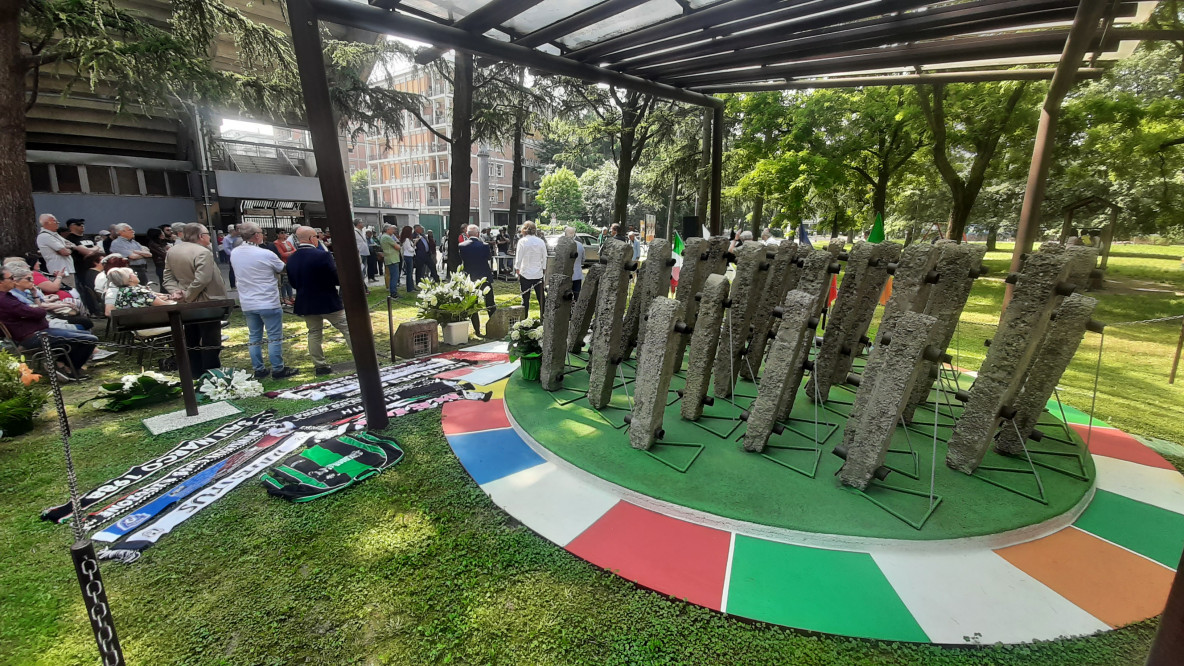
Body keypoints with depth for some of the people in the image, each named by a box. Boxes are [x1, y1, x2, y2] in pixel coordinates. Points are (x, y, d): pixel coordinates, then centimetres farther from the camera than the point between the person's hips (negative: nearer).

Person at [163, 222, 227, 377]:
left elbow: (168, 276, 7)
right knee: (210, 341, -1)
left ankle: (195, 374, 26)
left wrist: (175, 291, -4)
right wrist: (187, 296, -15)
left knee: (192, 341, 16)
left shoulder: (172, 251, 8)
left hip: (186, 305, 8)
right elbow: (201, 280, -26)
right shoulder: (203, 252, -20)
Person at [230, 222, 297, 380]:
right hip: (268, 303, -6)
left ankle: (259, 370, 18)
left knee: (254, 338, 12)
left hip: (247, 303, 6)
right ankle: (278, 370, 6)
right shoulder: (266, 254, -16)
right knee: (274, 337, 2)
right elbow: (283, 269, 0)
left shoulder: (234, 254, 3)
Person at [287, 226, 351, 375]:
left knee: (314, 334, 14)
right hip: (328, 302, -6)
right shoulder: (322, 255, -19)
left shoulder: (291, 259, 1)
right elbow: (337, 279, -17)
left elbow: (293, 283, 10)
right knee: (348, 329, 3)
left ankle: (320, 365, 16)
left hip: (306, 303, 6)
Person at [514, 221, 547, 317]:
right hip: (538, 274, 3)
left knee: (525, 299, 4)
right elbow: (544, 258, 6)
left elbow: (518, 259, -6)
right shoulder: (541, 241, 1)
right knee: (541, 298, 9)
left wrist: (517, 270, 6)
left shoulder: (522, 241, -8)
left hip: (525, 274, -2)